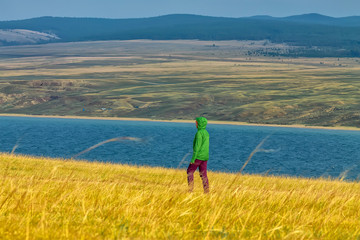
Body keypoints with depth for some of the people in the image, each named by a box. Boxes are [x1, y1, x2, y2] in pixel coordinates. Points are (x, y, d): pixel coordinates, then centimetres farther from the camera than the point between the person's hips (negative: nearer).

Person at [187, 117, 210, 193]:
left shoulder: (199, 133, -14)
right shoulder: (206, 133, 13)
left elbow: (197, 146, -18)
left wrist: (193, 158, -17)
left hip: (198, 156, -8)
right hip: (205, 157, 8)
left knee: (190, 172, 2)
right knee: (203, 174, 8)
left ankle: (190, 189, -3)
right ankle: (206, 191, 3)